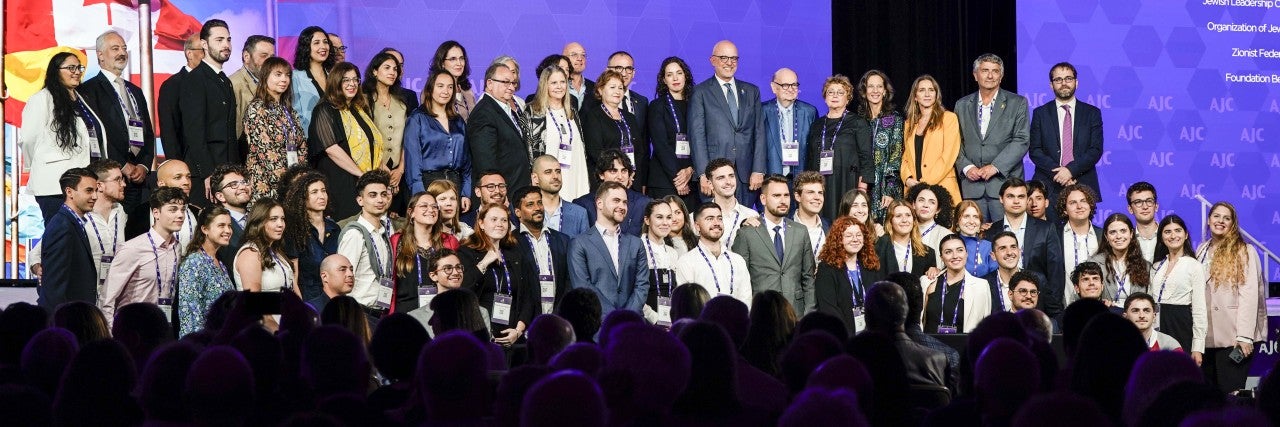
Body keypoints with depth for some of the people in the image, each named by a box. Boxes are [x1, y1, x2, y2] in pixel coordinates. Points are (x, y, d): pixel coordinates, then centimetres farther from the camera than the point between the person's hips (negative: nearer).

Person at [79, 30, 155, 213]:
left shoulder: (135, 92, 24)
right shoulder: (89, 90, 1)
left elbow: (148, 134, 21)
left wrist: (144, 166, 4)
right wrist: (124, 166, -10)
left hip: (138, 178, 6)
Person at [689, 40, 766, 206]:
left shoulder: (751, 91, 16)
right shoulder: (700, 93, 5)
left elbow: (759, 133, 12)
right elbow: (697, 136, -2)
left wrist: (758, 171, 1)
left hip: (746, 175, 3)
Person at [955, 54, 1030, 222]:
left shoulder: (1017, 103, 5)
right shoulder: (962, 105, 14)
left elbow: (1021, 141, -3)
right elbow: (957, 143, 11)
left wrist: (995, 167, -12)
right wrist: (966, 167, -6)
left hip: (1004, 182, -2)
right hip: (972, 185, 3)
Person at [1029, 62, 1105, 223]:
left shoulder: (1092, 113, 11)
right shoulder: (1040, 113, 12)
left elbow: (1096, 150, 2)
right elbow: (1035, 151, 4)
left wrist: (1071, 170, -13)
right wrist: (1057, 173, -11)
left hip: (1083, 187, 0)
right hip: (1049, 188, 0)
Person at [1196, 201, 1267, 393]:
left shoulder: (1244, 252, -2)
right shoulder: (1201, 251, 15)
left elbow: (1249, 295, -9)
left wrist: (1245, 336, -17)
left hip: (1233, 336, -6)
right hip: (1206, 337, 6)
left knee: (1230, 392, -7)